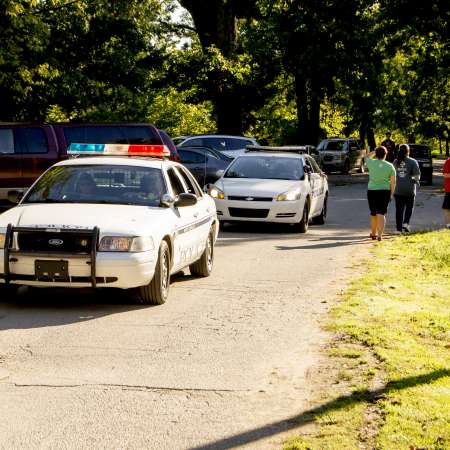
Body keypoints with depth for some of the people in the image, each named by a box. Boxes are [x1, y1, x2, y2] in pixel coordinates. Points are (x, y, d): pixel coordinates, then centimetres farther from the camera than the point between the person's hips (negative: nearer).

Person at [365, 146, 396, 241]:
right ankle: (380, 235, -13)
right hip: (385, 191, 0)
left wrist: (374, 152, 20)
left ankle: (373, 233, 27)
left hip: (372, 191, 1)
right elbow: (393, 182, -2)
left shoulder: (371, 163, -5)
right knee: (381, 214, -2)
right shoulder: (390, 166, -2)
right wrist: (391, 194, 5)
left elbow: (367, 157, 20)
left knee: (373, 214, 14)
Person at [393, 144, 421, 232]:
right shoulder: (412, 162, -7)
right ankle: (406, 223, -5)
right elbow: (417, 175, -9)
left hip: (398, 189, 2)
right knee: (409, 207, 13)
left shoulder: (395, 162, 1)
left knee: (399, 209, 7)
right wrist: (415, 180, 11)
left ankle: (399, 227, 6)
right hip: (409, 189, -2)